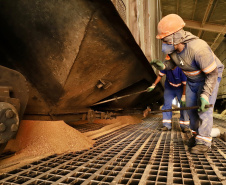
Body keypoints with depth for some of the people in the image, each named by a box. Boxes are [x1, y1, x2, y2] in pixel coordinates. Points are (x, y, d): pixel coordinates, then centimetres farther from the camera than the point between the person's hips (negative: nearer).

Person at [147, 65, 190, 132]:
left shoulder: (181, 68, -32)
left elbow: (185, 83, -24)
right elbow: (160, 75, -7)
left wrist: (183, 96, -25)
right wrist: (153, 85, -6)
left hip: (180, 88, -2)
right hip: (169, 88, 3)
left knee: (184, 105, -10)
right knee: (167, 104, -4)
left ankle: (184, 126, -1)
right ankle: (167, 125, 1)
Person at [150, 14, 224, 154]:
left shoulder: (197, 48, -39)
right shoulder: (172, 47, -18)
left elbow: (212, 73, -31)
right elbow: (173, 63, 0)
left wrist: (205, 95, -39)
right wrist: (162, 66, -23)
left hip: (211, 76, -6)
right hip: (193, 78, 7)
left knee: (204, 108, -14)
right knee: (192, 107, 6)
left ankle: (204, 142, -2)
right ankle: (198, 134, 24)